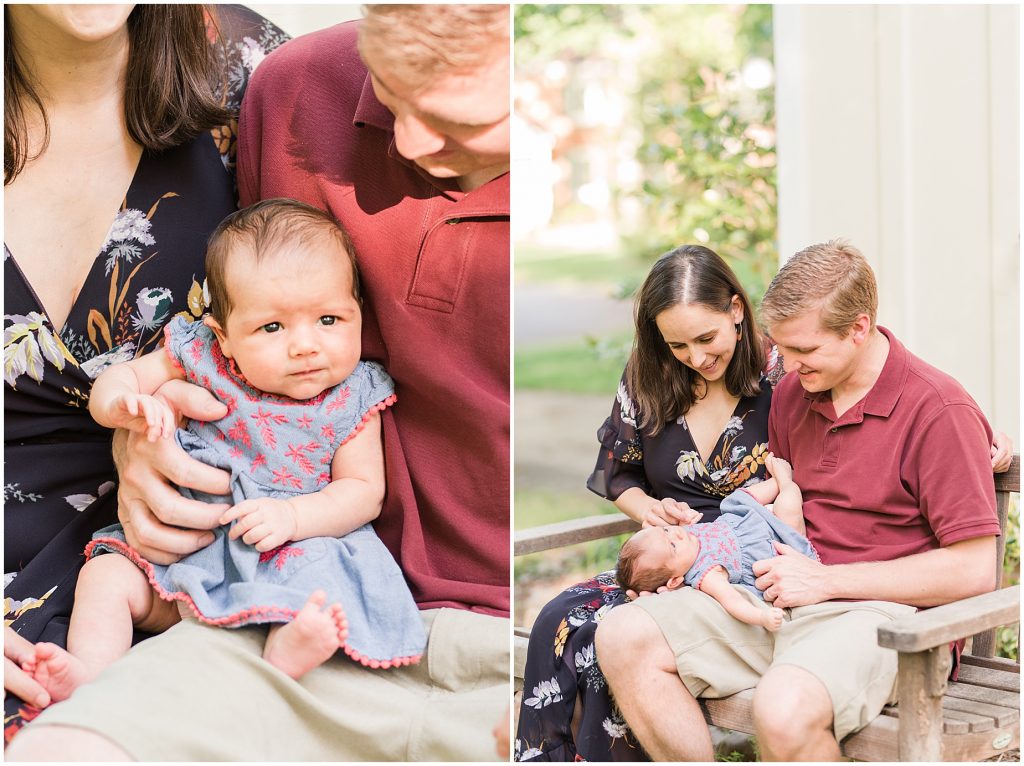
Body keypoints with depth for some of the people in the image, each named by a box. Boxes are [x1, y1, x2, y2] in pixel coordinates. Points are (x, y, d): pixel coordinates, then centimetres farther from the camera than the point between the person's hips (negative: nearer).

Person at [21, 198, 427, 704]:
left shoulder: (352, 401, -7)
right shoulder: (199, 359, -4)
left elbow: (364, 490, -7)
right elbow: (113, 383, 1)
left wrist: (292, 516, -25)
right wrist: (125, 405, -26)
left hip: (299, 547, -3)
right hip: (185, 548, 4)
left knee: (327, 597, -34)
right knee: (106, 576, -11)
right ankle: (88, 677, -18)